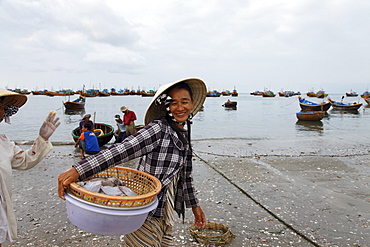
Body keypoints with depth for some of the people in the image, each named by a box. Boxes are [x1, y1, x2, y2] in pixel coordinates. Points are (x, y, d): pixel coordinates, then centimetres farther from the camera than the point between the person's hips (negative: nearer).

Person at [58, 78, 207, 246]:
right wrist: (77, 170, -40)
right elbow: (122, 150, -29)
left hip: (165, 212, 8)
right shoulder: (159, 129, -16)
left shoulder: (184, 137, 9)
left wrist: (194, 205, 26)